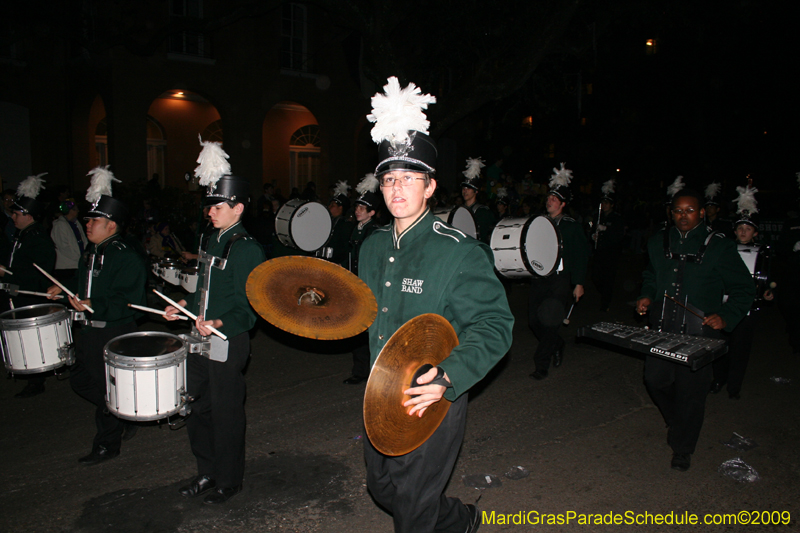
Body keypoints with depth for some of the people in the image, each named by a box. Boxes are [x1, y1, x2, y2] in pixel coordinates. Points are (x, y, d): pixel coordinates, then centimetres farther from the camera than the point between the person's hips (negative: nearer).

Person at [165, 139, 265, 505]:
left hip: (228, 343, -9)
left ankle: (229, 481, 25)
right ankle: (207, 472, 38)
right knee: (196, 408, 19)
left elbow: (250, 307, -19)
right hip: (200, 340, 9)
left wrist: (219, 324, -32)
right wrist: (185, 305, 9)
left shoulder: (247, 249, -16)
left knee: (226, 413, 5)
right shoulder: (212, 241, 11)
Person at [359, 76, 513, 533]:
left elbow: (494, 325, -20)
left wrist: (449, 377, -32)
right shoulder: (374, 246, 4)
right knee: (382, 487, 25)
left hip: (432, 402, -7)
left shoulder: (459, 252, -19)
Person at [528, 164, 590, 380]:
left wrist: (579, 283, -6)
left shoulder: (571, 226, 0)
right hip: (539, 278, 5)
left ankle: (542, 364, 5)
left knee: (550, 322, -7)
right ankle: (557, 346, 31)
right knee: (534, 321, 3)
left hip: (561, 280, -4)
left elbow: (581, 255, -1)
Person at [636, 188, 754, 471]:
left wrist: (726, 316, -14)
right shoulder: (659, 242, 8)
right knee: (655, 379, 5)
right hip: (662, 329, 4)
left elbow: (743, 289, 0)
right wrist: (646, 296, 6)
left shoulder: (719, 246, -5)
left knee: (690, 391, 2)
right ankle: (678, 422, 38)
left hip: (699, 333, -4)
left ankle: (682, 449, 23)